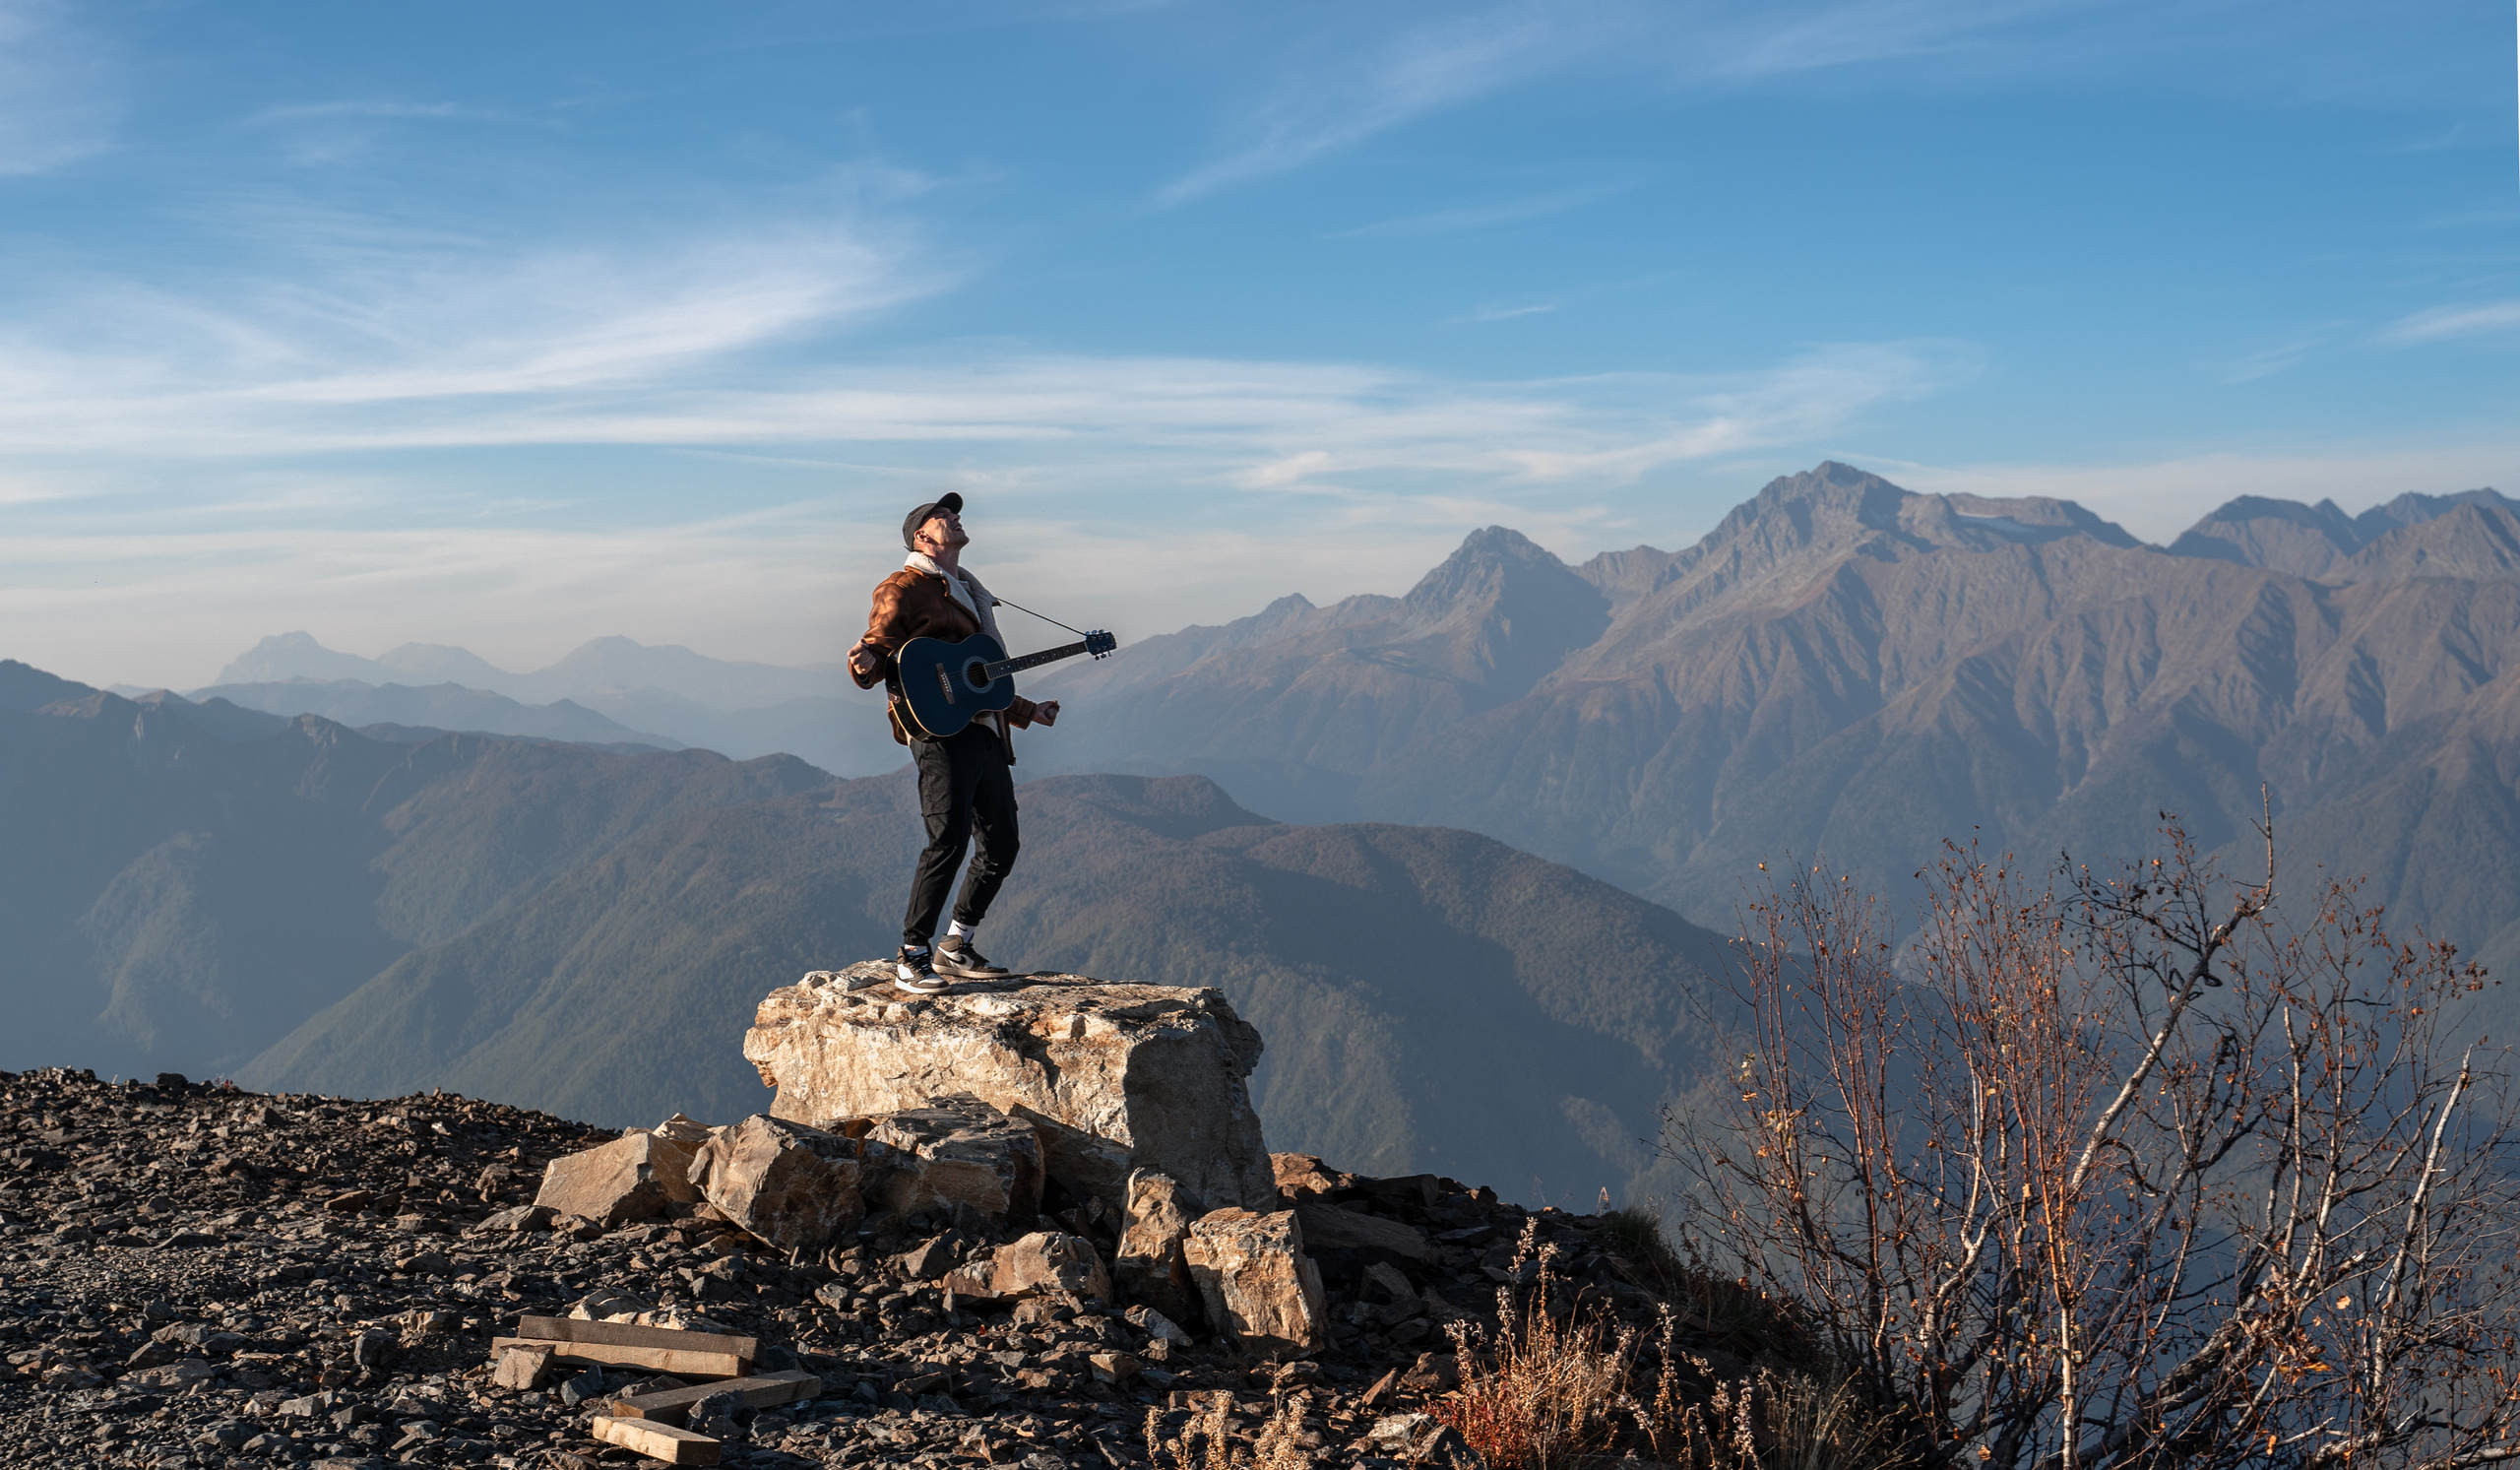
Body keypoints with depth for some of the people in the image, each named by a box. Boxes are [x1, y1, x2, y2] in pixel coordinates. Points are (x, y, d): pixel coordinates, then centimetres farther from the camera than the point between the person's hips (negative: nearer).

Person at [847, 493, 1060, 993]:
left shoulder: (970, 592, 27)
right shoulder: (907, 588, 1)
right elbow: (877, 645, -9)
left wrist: (1027, 711, 37)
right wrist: (865, 662, -31)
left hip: (986, 732, 9)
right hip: (942, 730, -9)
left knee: (1001, 845, 10)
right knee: (949, 840, -18)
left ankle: (956, 945, 22)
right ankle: (912, 957, -11)